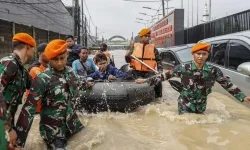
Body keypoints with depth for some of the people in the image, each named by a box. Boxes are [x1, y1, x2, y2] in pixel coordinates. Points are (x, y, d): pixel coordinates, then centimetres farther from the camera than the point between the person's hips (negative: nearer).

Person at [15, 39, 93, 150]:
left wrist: (87, 84, 42)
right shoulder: (43, 79, -20)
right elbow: (28, 110, -20)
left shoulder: (69, 71, -2)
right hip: (53, 131, -5)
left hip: (73, 124, 6)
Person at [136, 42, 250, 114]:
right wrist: (146, 80, -10)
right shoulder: (183, 68, -16)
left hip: (201, 106, 3)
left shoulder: (214, 71, -11)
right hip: (185, 104, -3)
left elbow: (228, 84, -1)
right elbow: (165, 76, -10)